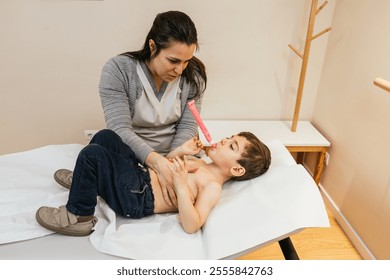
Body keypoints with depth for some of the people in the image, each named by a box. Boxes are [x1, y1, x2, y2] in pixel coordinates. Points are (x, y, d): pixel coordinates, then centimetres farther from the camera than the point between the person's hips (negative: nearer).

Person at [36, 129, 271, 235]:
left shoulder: (212, 187, -11)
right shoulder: (201, 165, 15)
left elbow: (191, 225, -24)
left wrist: (181, 185, -32)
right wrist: (181, 151, 4)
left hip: (134, 197, -9)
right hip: (140, 174, 9)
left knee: (92, 154, -23)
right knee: (106, 136, 8)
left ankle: (79, 217, -6)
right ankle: (85, 179, 25)